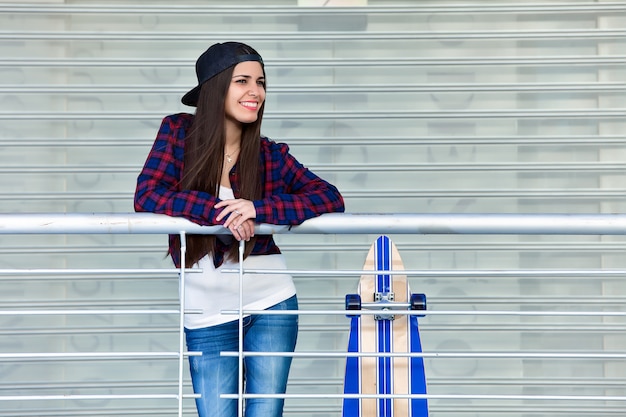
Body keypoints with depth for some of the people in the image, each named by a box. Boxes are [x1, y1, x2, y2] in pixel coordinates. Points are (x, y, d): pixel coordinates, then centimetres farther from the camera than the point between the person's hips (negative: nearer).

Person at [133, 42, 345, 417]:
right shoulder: (179, 132, -3)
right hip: (207, 313, -1)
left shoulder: (271, 155, -2)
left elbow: (331, 199, -9)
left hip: (270, 303, 1)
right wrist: (220, 211, -23)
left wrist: (258, 208, -23)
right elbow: (147, 195, -12)